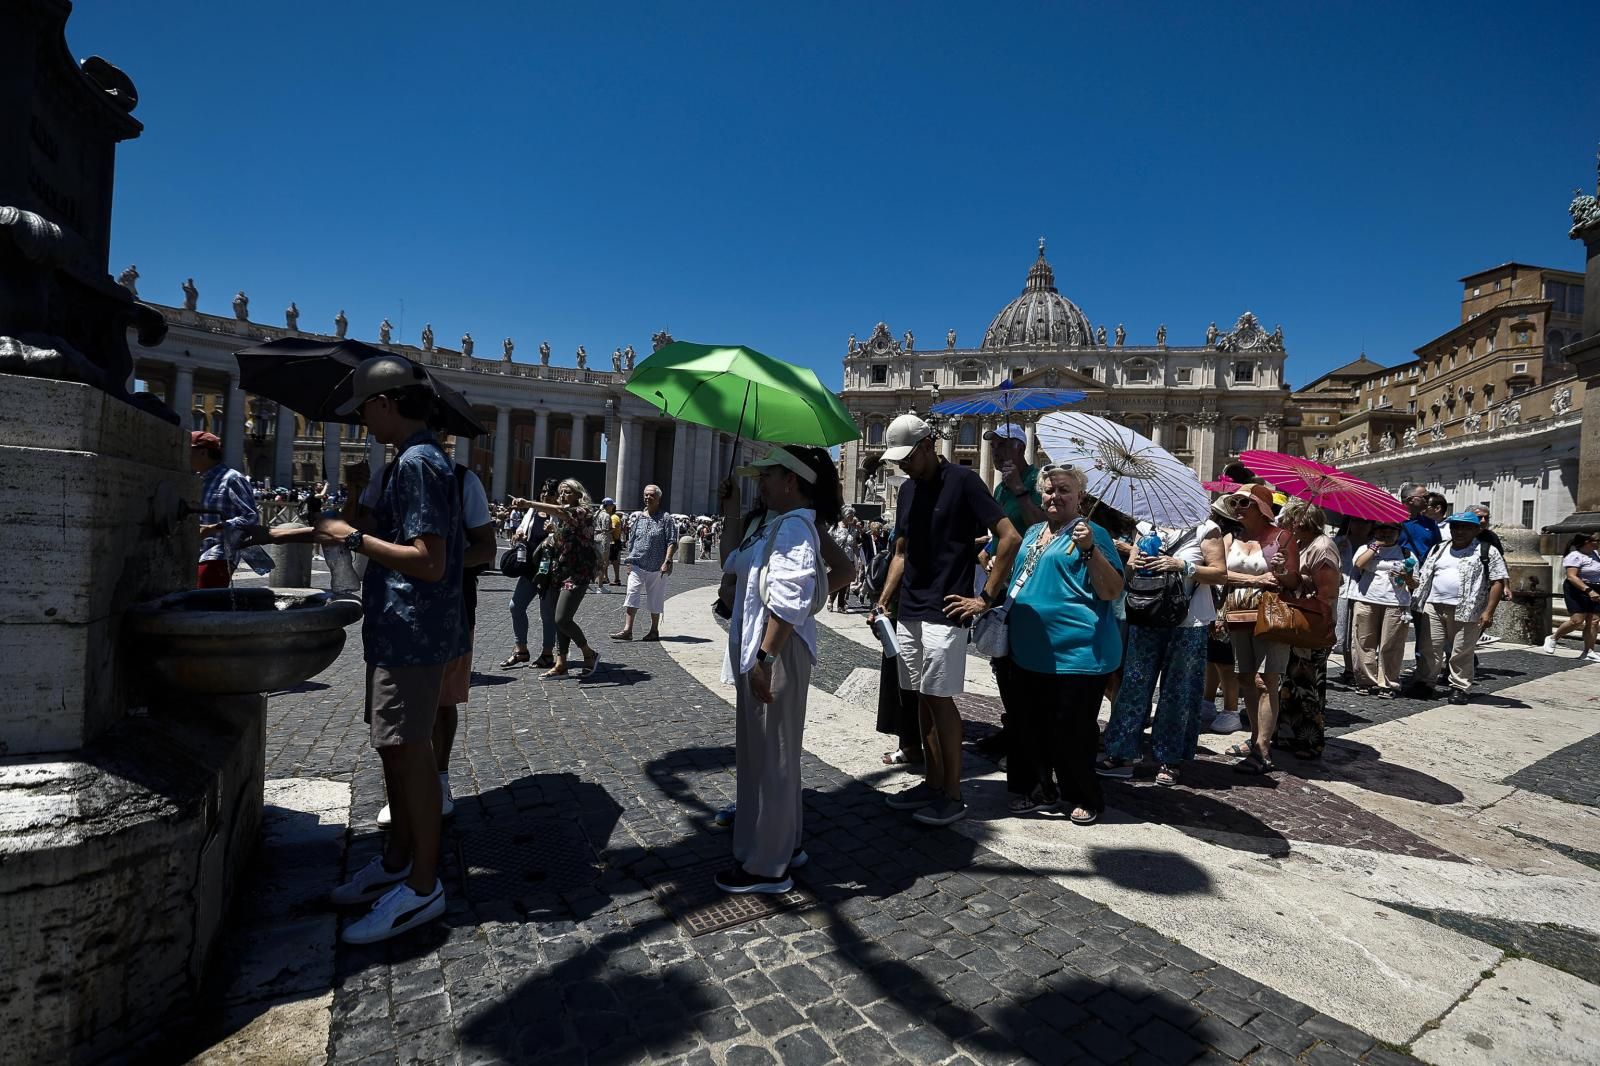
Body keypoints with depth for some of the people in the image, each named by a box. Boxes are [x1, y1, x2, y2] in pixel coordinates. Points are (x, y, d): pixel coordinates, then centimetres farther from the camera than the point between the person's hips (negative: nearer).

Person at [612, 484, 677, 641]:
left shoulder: (666, 519, -1)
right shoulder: (637, 517, 11)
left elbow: (672, 542, -7)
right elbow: (631, 541, 16)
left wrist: (667, 562, -17)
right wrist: (629, 561, 11)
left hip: (656, 567, -3)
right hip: (637, 565, 3)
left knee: (655, 600, 8)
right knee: (631, 595, -7)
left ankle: (654, 630, 21)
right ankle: (627, 629, -8)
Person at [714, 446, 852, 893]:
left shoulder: (794, 526, -17)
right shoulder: (775, 524, 14)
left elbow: (789, 602, -24)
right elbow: (734, 565, 23)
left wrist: (764, 659, -25)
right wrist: (732, 515, 18)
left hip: (776, 651, -10)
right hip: (757, 649, 10)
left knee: (768, 757, 1)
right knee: (769, 753, 20)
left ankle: (767, 866, 16)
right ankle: (784, 843, 36)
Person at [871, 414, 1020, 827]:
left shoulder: (962, 480, -8)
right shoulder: (908, 489, 14)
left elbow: (1010, 538, -13)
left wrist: (985, 599, -13)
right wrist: (883, 602, 11)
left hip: (943, 614, -7)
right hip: (909, 613, 7)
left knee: (940, 699, -3)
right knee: (922, 698, 12)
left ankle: (952, 795, 11)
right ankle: (932, 782, 24)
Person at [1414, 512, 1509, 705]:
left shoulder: (1487, 552, 2)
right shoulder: (1438, 549, 17)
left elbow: (1498, 582, -3)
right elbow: (1423, 577, 22)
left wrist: (1488, 612, -11)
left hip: (1466, 611, -4)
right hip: (1433, 607, 4)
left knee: (1461, 653, 2)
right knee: (1430, 649, 5)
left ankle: (1459, 688, 14)